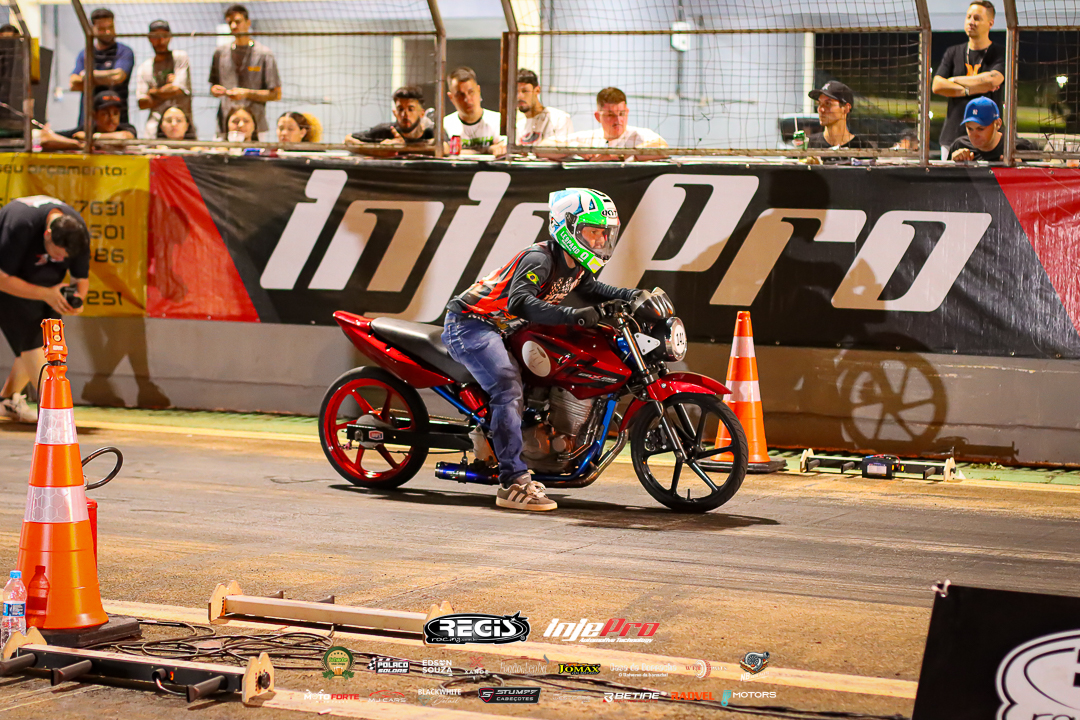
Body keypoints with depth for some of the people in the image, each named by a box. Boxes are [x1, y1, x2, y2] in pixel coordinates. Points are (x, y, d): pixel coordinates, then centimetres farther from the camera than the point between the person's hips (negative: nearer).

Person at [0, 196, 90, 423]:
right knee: (31, 337, -18)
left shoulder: (78, 232, -19)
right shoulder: (20, 226, -37)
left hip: (41, 280, 6)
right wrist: (46, 294, -37)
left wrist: (78, 298, -29)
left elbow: (81, 278, -6)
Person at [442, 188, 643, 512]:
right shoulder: (539, 259, -23)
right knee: (508, 388, -24)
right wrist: (573, 316, -46)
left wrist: (633, 296, 9)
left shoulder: (576, 264, 6)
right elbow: (519, 302, -38)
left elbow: (592, 290, 27)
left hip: (499, 327, 10)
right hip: (471, 324, -10)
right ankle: (513, 483, -28)